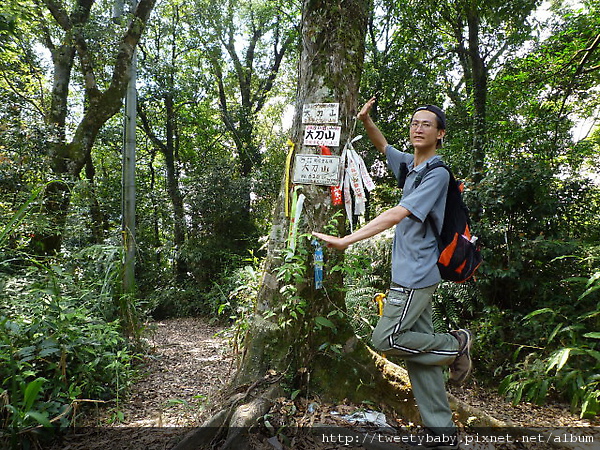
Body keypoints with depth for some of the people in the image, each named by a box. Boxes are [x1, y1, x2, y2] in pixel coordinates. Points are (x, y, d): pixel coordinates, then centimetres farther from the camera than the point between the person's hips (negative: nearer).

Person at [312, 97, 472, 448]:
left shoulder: (438, 173, -12)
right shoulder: (410, 164, 13)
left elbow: (398, 214, -24)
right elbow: (383, 146, 31)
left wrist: (346, 240, -29)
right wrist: (366, 120, 11)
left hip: (417, 275, -8)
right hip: (411, 275, 8)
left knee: (385, 340, -7)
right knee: (417, 349, 9)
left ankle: (456, 344, 11)